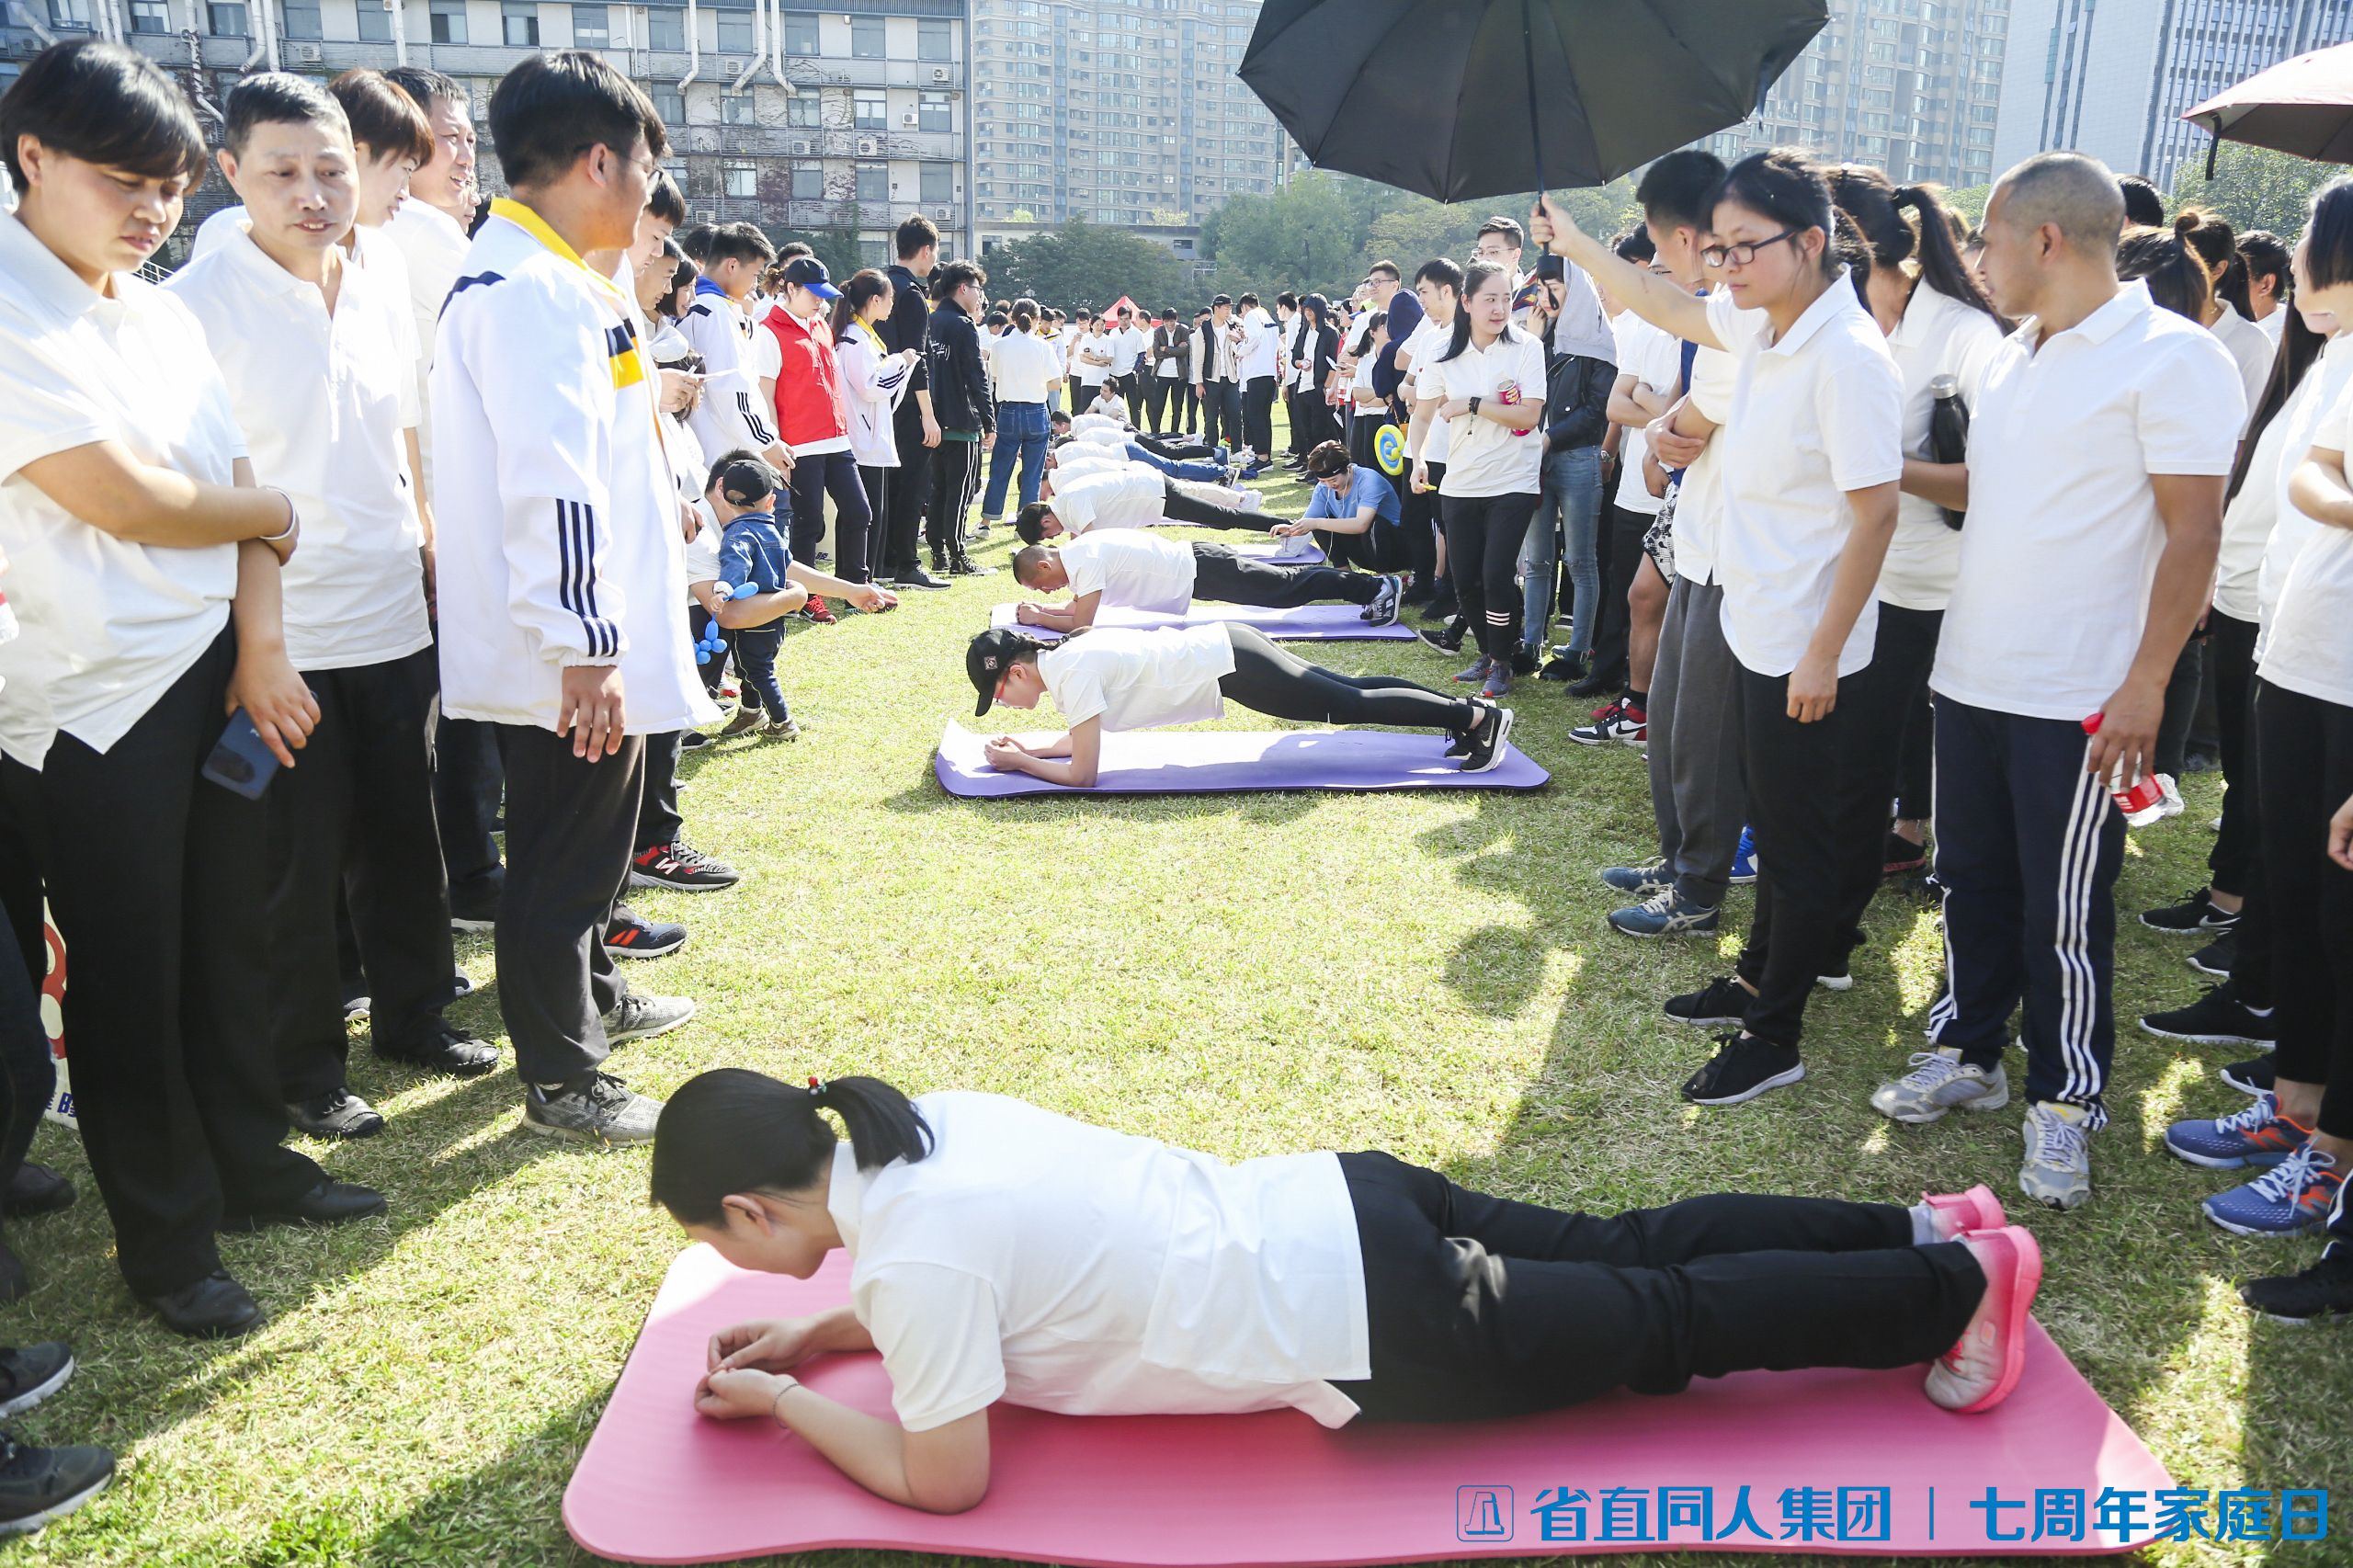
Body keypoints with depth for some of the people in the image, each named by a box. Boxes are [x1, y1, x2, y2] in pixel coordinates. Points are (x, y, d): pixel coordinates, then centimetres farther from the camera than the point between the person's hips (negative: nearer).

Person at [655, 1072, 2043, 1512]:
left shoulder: (909, 1252, -21)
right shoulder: (926, 1124, 4)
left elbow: (942, 1480, -13)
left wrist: (785, 1403, -2)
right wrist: (815, 1332, 16)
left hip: (1373, 1327, -7)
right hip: (1341, 1210, 7)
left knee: (1672, 1326, 9)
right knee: (1634, 1254, 20)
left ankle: (1958, 1280, 21)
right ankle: (1922, 1229, 31)